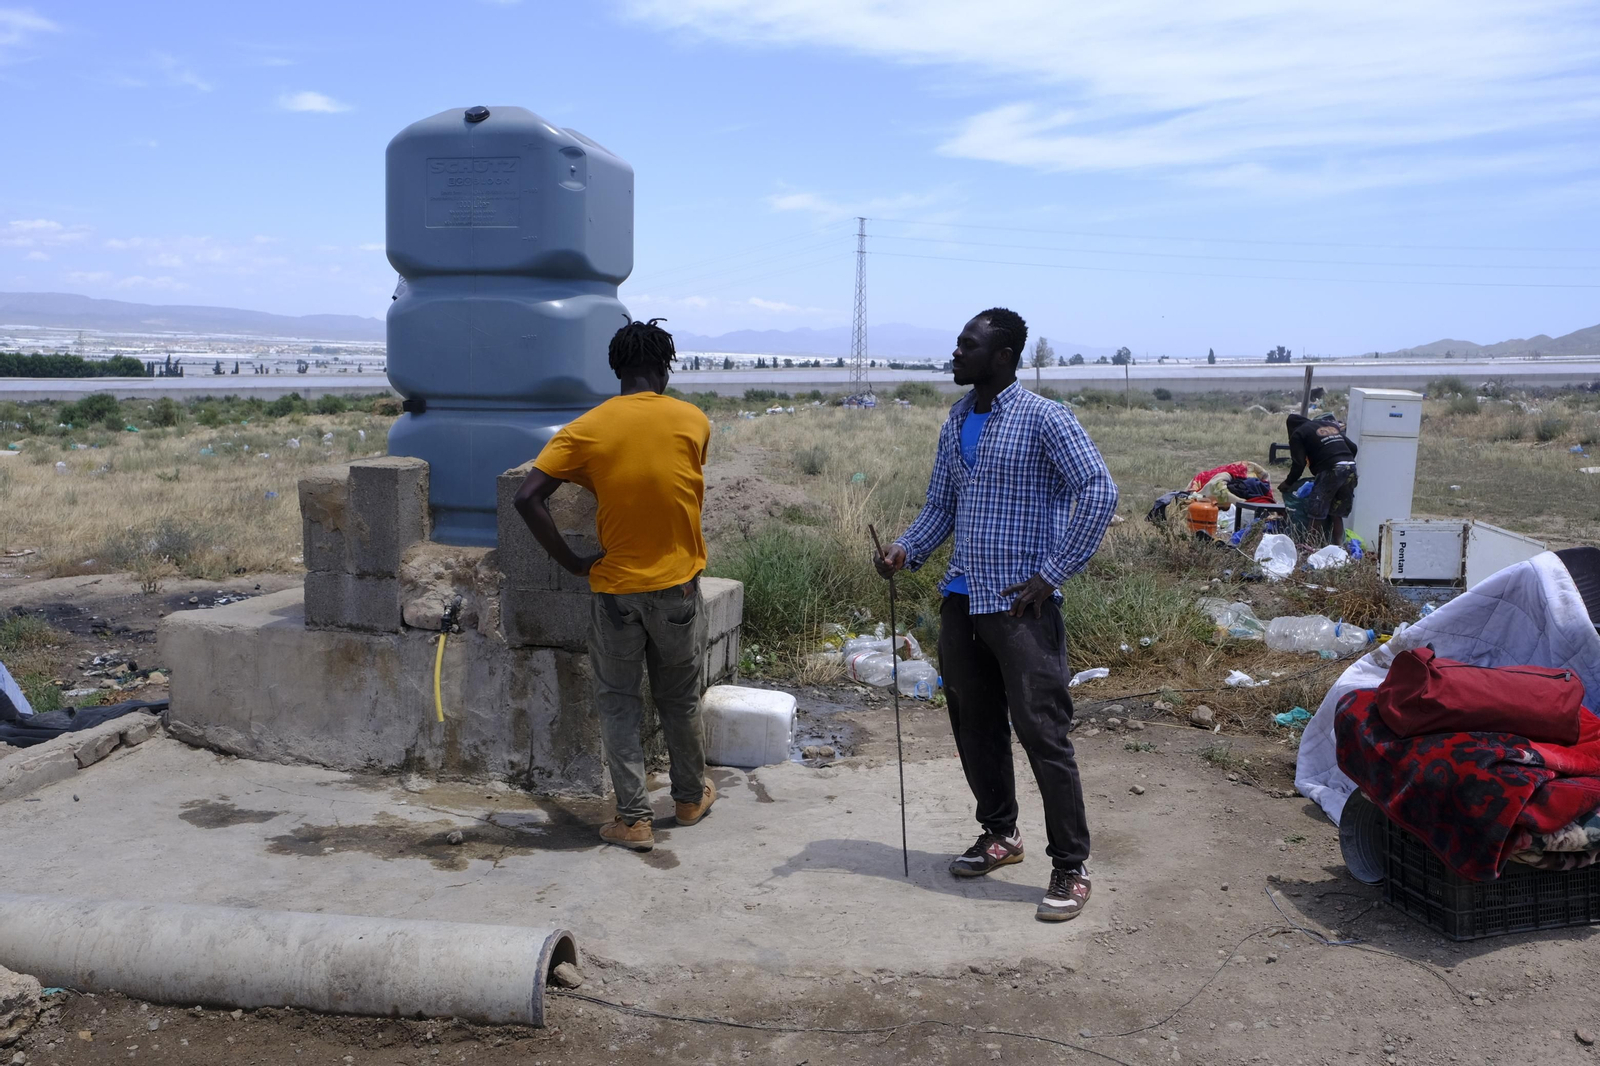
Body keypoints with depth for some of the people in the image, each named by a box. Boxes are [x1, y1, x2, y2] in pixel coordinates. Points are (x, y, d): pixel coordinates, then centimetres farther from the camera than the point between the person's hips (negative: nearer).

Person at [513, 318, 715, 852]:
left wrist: (571, 561, -8)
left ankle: (635, 818, 13)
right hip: (678, 585, 1)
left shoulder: (586, 429, -8)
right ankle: (691, 796, 35)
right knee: (680, 698, 19)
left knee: (618, 703, 12)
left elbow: (527, 497, -15)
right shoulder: (694, 421, -5)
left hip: (615, 588, -1)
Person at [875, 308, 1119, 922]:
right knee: (975, 726, 15)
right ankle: (1000, 834, 34)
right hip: (963, 599, 8)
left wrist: (1053, 573, -16)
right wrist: (906, 550, -2)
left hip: (1022, 605, -7)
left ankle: (1071, 868, 7)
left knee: (1042, 733, -5)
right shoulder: (955, 426, 13)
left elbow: (1098, 491, -15)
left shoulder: (1042, 419, -9)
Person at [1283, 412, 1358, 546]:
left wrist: (1288, 483, 9)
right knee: (1336, 514, 13)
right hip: (1350, 467, 7)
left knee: (1317, 514, 0)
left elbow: (1299, 464, -2)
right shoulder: (1331, 424, 27)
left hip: (1330, 470, -7)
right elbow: (1353, 447, 23)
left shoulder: (1298, 434, 8)